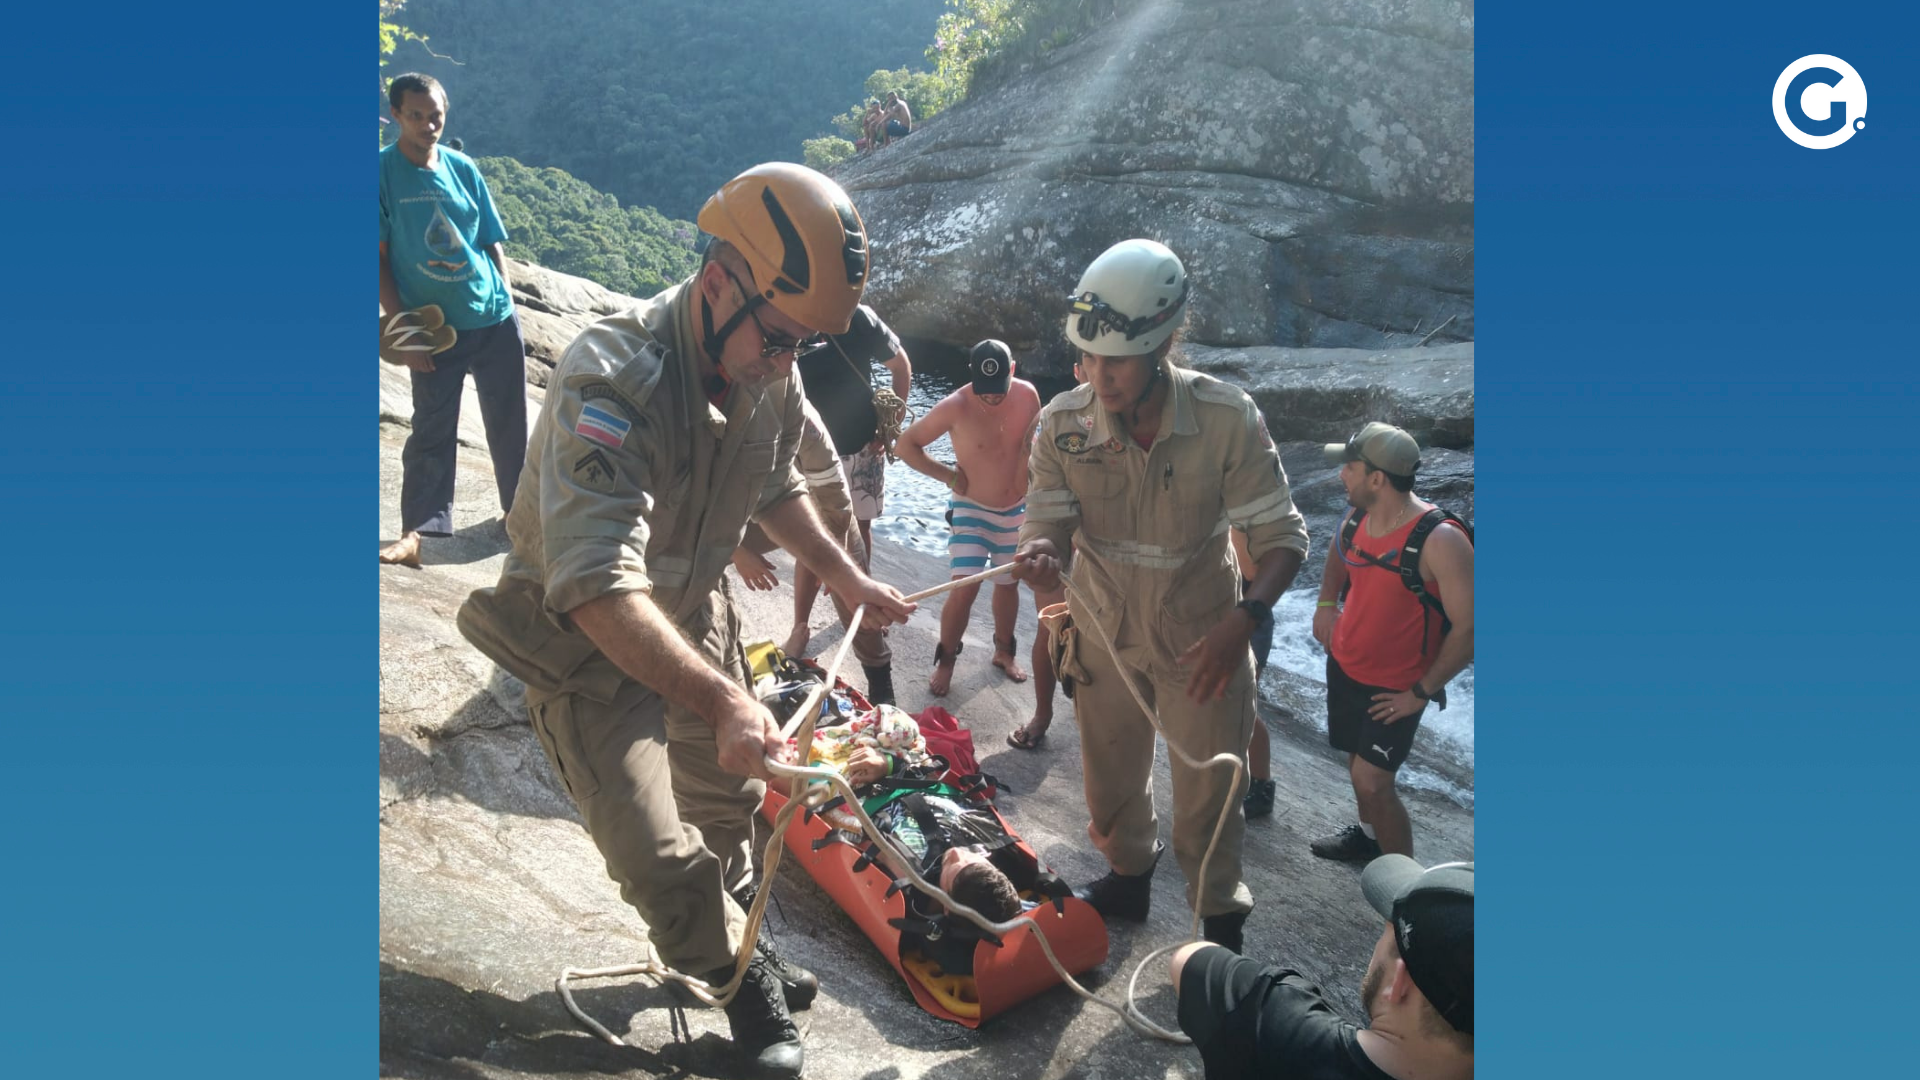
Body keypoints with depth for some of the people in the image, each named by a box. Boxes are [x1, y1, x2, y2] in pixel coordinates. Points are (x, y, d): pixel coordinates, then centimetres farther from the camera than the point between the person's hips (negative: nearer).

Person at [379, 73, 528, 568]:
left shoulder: (463, 168, 5)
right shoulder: (382, 171, -6)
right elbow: (378, 257, -7)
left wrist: (508, 304, 8)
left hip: (495, 320, 4)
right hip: (437, 328, -3)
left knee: (510, 421, 12)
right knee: (432, 432, -2)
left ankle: (520, 506, 28)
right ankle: (418, 532, 1)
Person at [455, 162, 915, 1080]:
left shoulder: (767, 377, -11)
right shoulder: (612, 380, -36)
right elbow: (598, 585, -46)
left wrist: (846, 576, 6)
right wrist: (719, 697, -54)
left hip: (692, 613, 7)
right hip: (587, 638, -7)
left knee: (728, 799, 21)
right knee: (657, 855, -5)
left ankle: (736, 948, 46)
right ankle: (746, 978, 22)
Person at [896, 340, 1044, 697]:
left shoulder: (1027, 394, -11)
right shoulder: (955, 406, -23)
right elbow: (905, 444, -13)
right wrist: (948, 475, -15)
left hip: (1017, 511, 4)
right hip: (971, 509, -4)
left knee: (1008, 584, 17)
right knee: (965, 588, -13)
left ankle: (1004, 650, 38)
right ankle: (945, 660, 9)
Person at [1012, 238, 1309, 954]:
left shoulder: (1226, 418, -25)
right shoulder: (1063, 423, -19)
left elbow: (1282, 536, -18)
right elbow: (1047, 521, -13)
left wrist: (1244, 618, -34)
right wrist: (1039, 553, -38)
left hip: (1203, 638, -2)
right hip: (1107, 633, 3)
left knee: (1207, 794, 11)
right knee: (1111, 779, 23)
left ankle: (1221, 922, 37)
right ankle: (1128, 878, 53)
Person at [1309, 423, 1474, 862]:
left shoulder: (1439, 540, -27)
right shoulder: (1357, 517, -5)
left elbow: (1468, 627, -23)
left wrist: (1422, 693, -18)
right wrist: (1326, 602, 4)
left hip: (1395, 688, -7)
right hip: (1344, 665, 7)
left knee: (1371, 782, -10)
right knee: (1358, 762, 21)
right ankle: (1369, 833, 45)